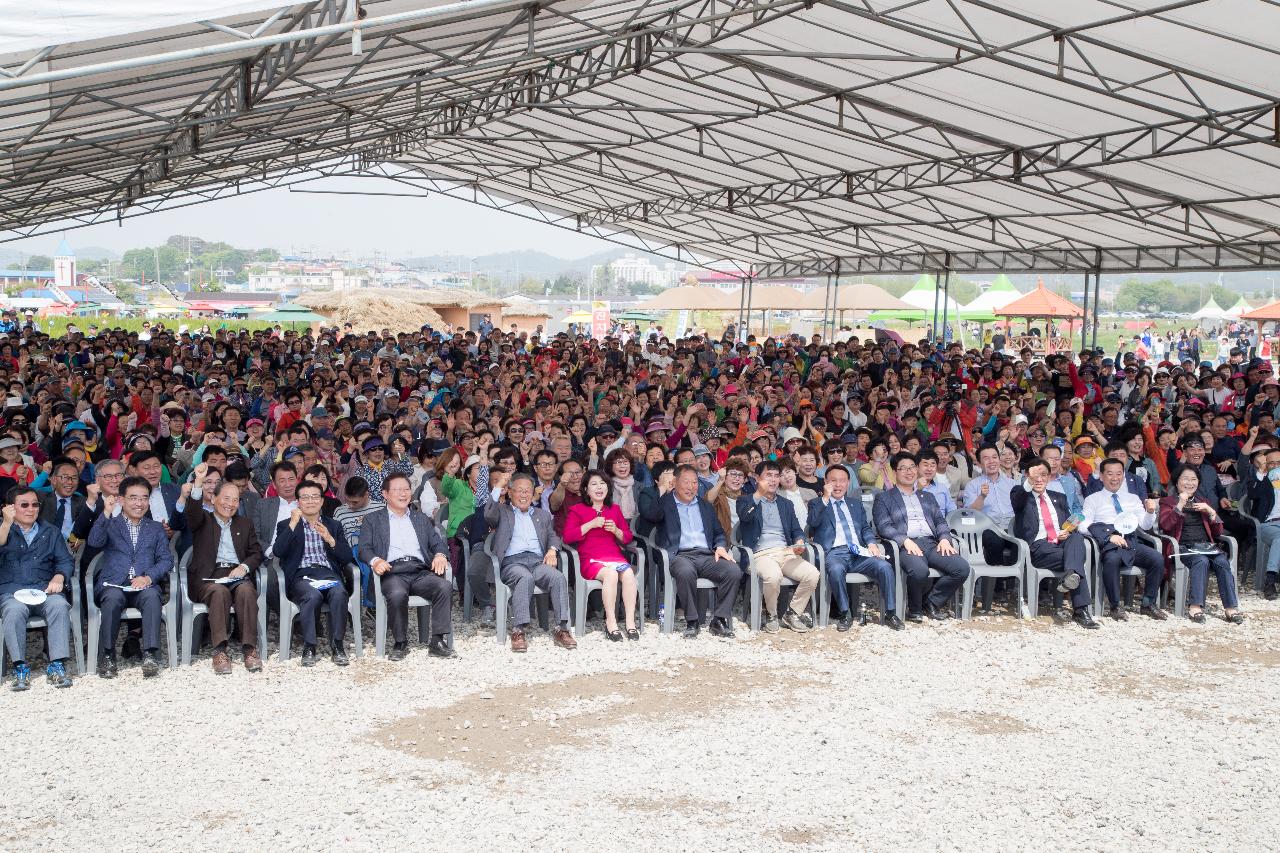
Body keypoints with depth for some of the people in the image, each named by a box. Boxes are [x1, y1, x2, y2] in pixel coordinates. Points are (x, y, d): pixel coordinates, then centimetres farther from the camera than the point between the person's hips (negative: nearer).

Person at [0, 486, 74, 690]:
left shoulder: (51, 532, 23)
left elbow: (65, 560, 13)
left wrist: (59, 577, -7)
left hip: (45, 590, 1)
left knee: (60, 605, -32)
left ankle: (57, 666, -34)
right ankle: (20, 668, -32)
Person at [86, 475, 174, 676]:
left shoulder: (156, 528, 21)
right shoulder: (109, 524, 16)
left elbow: (166, 560, 9)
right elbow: (94, 542, -6)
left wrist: (148, 577, -10)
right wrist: (106, 513, -18)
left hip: (144, 586, 1)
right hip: (113, 585, -1)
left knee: (152, 596, -33)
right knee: (113, 596, -35)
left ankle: (150, 655, -36)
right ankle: (107, 656, -24)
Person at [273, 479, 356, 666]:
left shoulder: (334, 526, 22)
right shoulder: (286, 525, 17)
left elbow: (347, 558, 10)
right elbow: (278, 552, -3)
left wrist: (330, 539, -5)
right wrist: (293, 524, -8)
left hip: (328, 573, 2)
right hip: (301, 576, -2)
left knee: (339, 593, -33)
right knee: (313, 596, -36)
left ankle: (337, 646, -23)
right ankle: (309, 648, -25)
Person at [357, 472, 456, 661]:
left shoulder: (421, 519, 27)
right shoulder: (372, 519, 18)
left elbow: (438, 543, 19)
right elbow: (364, 548, 6)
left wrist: (440, 555, -6)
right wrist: (375, 561, -17)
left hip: (421, 571, 3)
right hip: (392, 572, -3)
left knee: (445, 587, -28)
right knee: (397, 594, -37)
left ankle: (438, 642, -23)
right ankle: (400, 643, -17)